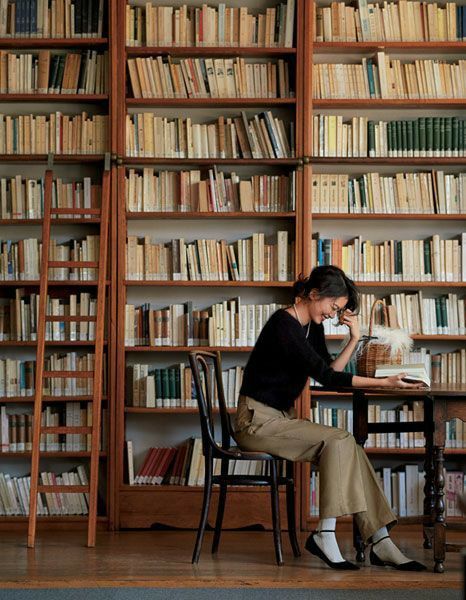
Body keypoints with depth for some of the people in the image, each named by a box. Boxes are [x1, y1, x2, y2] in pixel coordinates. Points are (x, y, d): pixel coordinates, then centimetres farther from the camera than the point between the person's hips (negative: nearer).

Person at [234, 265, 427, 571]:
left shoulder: (313, 327, 10)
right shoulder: (283, 325, -19)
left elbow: (329, 373, 10)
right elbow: (325, 376, -24)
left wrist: (354, 339, 0)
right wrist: (383, 383, -26)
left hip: (282, 418, 8)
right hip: (258, 421, -8)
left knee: (349, 449, -14)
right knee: (338, 440, -24)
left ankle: (380, 542, -17)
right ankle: (325, 534, -21)